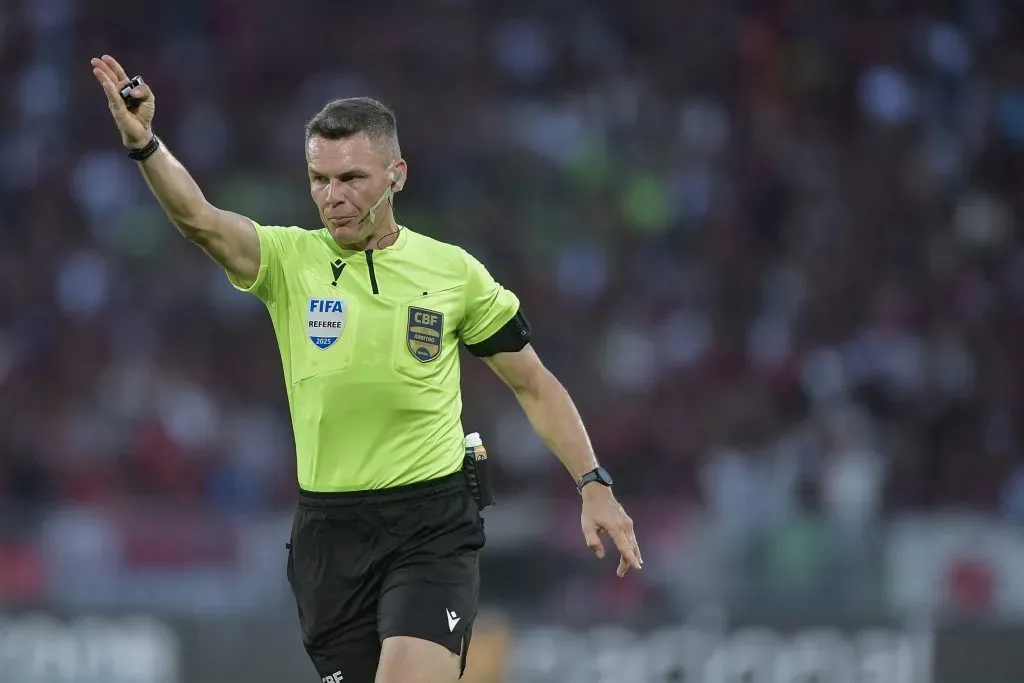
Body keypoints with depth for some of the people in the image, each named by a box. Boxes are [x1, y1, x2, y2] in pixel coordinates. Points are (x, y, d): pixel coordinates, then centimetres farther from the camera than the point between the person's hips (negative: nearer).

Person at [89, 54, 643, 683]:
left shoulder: (455, 272, 1)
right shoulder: (288, 260, -1)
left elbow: (535, 385, 10)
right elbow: (199, 219, -20)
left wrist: (594, 486, 1)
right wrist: (145, 144, -39)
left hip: (434, 529, -2)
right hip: (328, 532, 2)